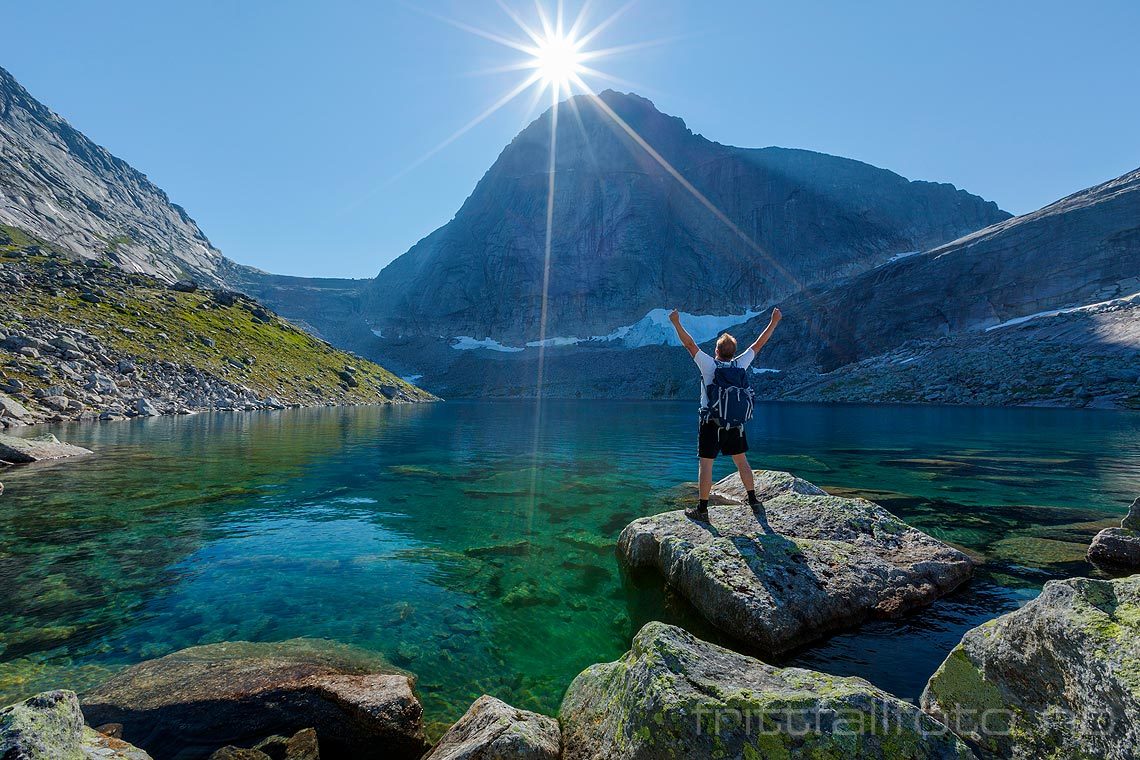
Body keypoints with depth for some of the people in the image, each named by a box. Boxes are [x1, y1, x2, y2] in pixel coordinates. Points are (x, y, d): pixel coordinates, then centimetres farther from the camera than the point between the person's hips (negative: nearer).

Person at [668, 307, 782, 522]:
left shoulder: (708, 365, -10)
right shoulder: (740, 364, -1)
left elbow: (690, 344, -10)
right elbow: (758, 344, 9)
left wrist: (677, 324, -5)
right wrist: (774, 322, 18)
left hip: (711, 423, -4)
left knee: (706, 464, -1)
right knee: (741, 461, 17)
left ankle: (702, 509, 1)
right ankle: (753, 500, 25)